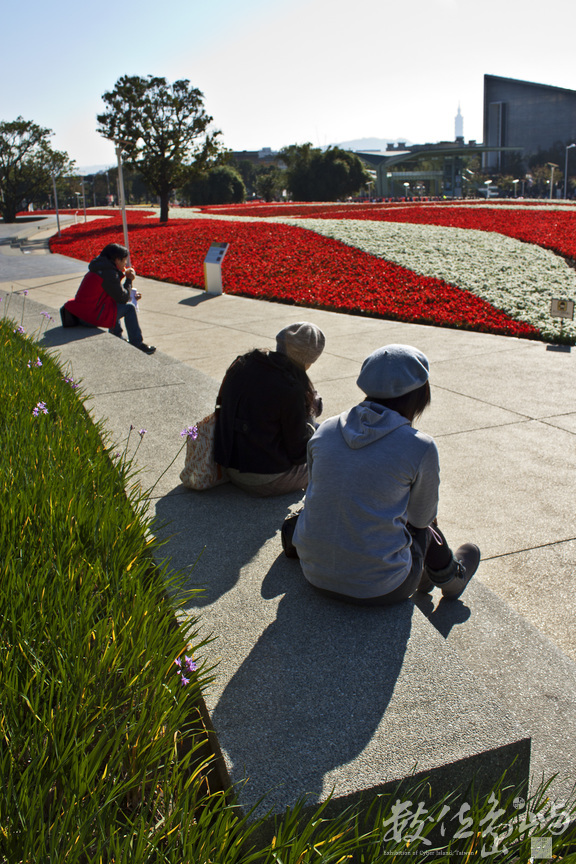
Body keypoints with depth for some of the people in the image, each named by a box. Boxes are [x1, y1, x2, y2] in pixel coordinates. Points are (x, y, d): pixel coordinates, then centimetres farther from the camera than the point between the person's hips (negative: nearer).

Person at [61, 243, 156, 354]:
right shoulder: (109, 273, -16)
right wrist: (129, 280, 2)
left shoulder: (99, 268, 15)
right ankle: (137, 344, 3)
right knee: (129, 308, -4)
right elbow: (123, 298, -12)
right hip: (91, 316, -10)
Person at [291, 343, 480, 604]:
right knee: (424, 526, 24)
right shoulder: (420, 447, -13)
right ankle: (449, 576, 48)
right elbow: (422, 517, 1)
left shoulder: (326, 429, -2)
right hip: (378, 589, -4)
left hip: (314, 573, 4)